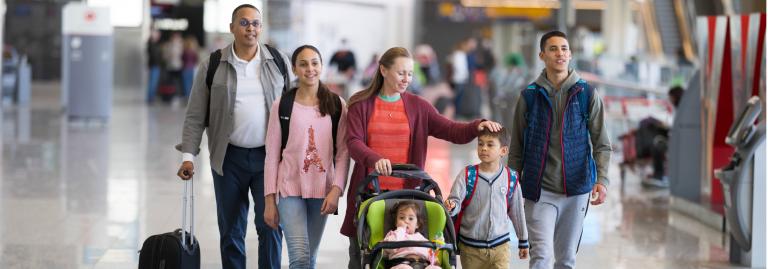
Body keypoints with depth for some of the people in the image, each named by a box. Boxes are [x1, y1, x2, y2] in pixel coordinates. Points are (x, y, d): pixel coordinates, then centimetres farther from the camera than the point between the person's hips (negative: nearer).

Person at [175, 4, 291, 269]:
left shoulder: (279, 61, 4)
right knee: (231, 229, 8)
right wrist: (188, 155, -6)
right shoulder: (212, 66, 1)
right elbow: (195, 116, 2)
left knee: (270, 225, -4)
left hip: (269, 156, 0)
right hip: (229, 158, 0)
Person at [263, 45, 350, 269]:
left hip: (322, 191, 2)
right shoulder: (282, 106, 0)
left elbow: (343, 152, 3)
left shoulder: (337, 105, 3)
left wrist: (336, 190, -9)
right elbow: (272, 156, 2)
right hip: (291, 189, -2)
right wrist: (270, 200, -1)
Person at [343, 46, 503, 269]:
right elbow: (354, 142, -10)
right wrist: (374, 159, -30)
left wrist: (477, 126, -19)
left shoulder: (417, 107, 10)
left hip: (405, 193, 1)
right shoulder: (361, 104, 3)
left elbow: (451, 131, 1)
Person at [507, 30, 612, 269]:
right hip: (540, 191, -1)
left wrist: (602, 179, -9)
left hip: (576, 188, 2)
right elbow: (517, 148, 8)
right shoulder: (529, 96, 2)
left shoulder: (587, 94, 2)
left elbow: (601, 143, 3)